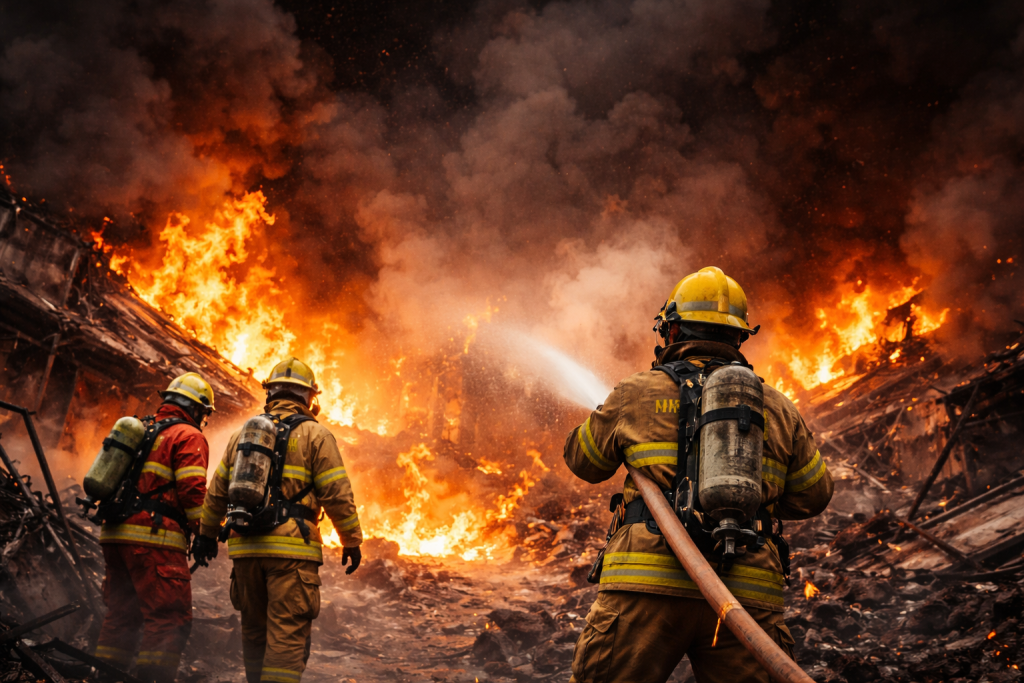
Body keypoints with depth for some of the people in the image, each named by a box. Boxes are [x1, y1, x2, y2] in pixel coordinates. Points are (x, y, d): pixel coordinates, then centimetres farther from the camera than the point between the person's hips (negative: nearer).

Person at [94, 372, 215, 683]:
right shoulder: (188, 436, -3)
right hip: (154, 540, -9)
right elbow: (192, 491, -14)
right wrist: (205, 533, -6)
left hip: (115, 535, 9)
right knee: (170, 618, -6)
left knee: (121, 614, 16)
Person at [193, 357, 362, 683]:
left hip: (246, 546, 5)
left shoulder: (242, 433, 14)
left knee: (254, 631, 17)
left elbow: (217, 490, 18)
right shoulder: (315, 434, -1)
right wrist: (352, 541, 4)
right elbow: (337, 495, -5)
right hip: (291, 548, -5)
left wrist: (207, 533, 30)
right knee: (288, 633, -6)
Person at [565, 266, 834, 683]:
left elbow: (583, 461, 20)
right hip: (748, 598, 2)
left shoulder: (638, 393, 6)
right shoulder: (777, 408, 13)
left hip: (648, 585, -2)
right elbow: (813, 496, 20)